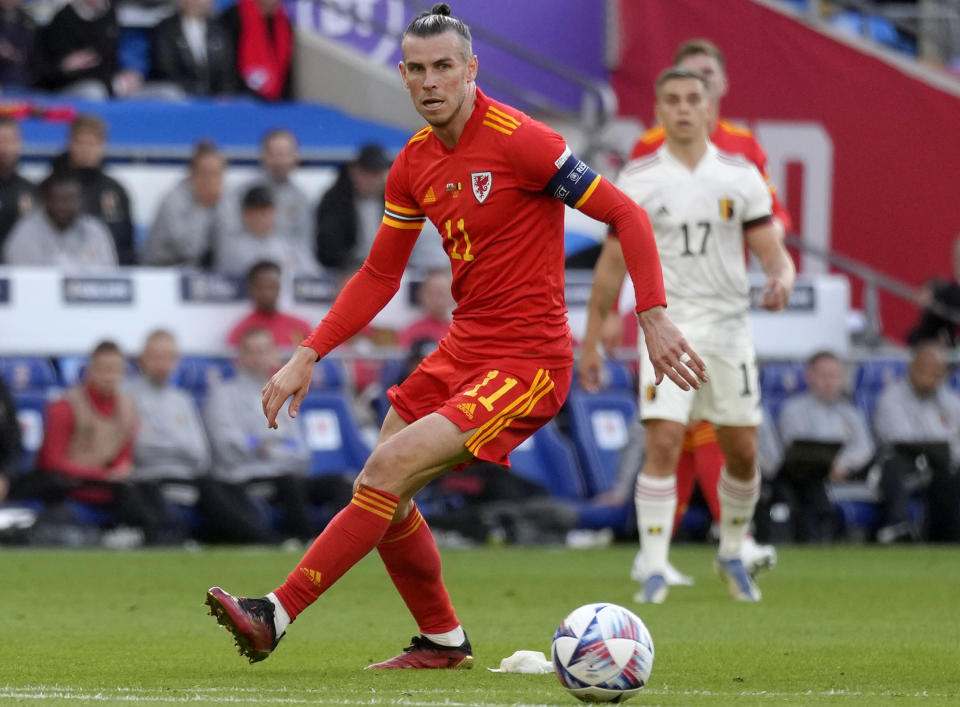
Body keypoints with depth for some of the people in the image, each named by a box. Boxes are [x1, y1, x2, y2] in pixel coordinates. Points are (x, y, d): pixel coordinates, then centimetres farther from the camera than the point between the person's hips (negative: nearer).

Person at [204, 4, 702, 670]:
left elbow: (626, 215, -14)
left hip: (526, 362, -8)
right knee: (383, 495, 6)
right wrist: (308, 356, 10)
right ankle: (443, 641, 26)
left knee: (388, 469, -18)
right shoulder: (414, 164, 7)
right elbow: (379, 276, 17)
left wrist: (655, 316, -22)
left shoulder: (518, 139, -15)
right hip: (463, 348, 8)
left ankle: (276, 615, -14)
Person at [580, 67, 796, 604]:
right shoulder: (637, 180, 0)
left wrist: (782, 280, -21)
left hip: (729, 327, 2)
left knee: (743, 453, 5)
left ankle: (733, 554, 28)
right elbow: (613, 263, 5)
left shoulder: (741, 177, 3)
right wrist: (592, 340, 4)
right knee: (664, 443, -16)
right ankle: (655, 570, -13)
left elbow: (774, 253, 2)